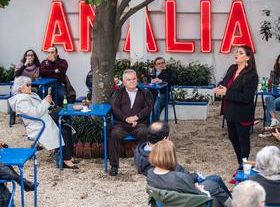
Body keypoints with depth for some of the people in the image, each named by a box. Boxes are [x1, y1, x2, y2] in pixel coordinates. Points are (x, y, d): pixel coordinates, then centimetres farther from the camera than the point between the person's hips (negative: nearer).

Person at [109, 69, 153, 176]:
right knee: (115, 134, -32)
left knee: (143, 133, -35)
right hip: (122, 123, 0)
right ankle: (114, 166, -26)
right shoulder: (118, 94, 21)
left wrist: (136, 117, -12)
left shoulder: (145, 93, 21)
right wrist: (126, 119, -11)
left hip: (139, 123, 0)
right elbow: (115, 108, 5)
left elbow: (148, 108, 6)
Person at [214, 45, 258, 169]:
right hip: (230, 112, 8)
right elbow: (224, 83, 18)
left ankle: (243, 168, 18)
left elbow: (246, 97, -25)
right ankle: (240, 163, 36)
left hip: (242, 114, -8)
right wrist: (220, 87, -6)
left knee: (243, 140, 5)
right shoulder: (232, 69, 4)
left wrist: (226, 93, -25)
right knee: (233, 138, 19)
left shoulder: (251, 75, -20)